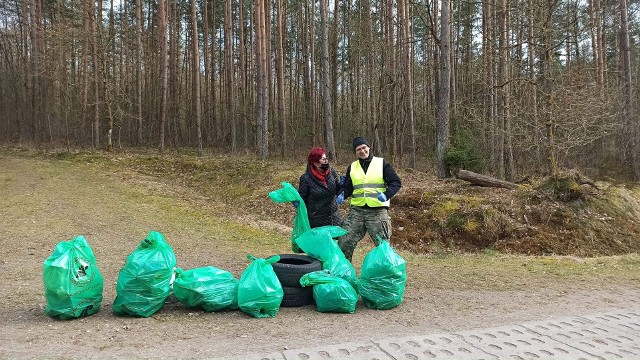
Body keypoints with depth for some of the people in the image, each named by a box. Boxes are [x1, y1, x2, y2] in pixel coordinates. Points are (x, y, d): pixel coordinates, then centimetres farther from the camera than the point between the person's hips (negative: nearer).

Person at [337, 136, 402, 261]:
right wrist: (343, 195, -4)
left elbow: (396, 183, -1)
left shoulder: (382, 163, 2)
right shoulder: (352, 167, 13)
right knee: (344, 242, 2)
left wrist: (387, 195, -19)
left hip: (378, 211, -3)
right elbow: (348, 187, 19)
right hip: (356, 210, 3)